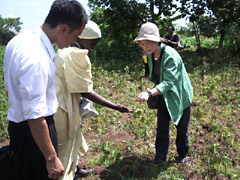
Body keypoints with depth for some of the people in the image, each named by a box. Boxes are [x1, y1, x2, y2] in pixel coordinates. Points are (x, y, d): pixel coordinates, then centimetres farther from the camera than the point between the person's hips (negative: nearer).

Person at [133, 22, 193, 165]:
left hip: (180, 97, -5)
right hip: (164, 97, 6)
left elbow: (168, 82, -37)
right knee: (162, 128, 8)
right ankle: (160, 157, 22)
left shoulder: (171, 56, -29)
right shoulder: (151, 55, -5)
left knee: (182, 129, 11)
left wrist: (150, 93, -50)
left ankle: (183, 155, 34)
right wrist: (154, 92, -1)